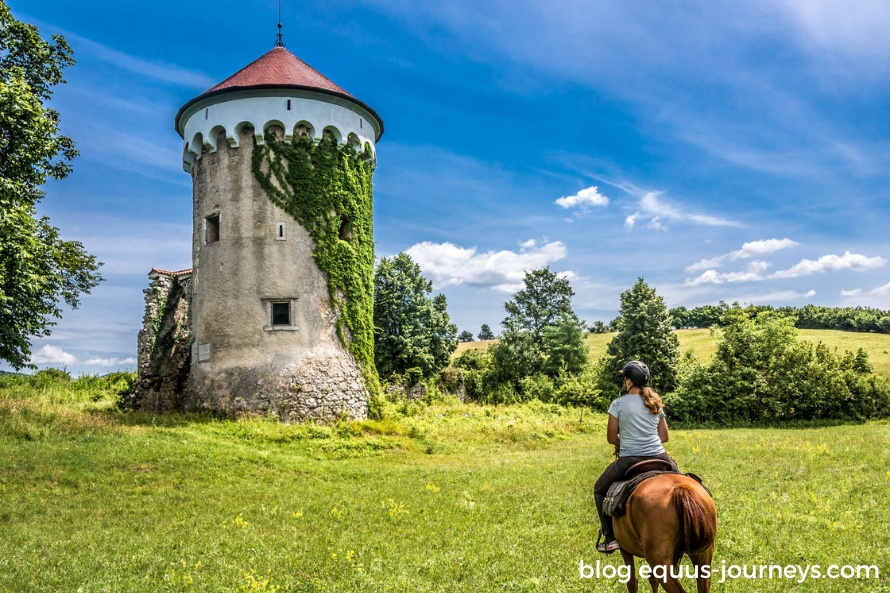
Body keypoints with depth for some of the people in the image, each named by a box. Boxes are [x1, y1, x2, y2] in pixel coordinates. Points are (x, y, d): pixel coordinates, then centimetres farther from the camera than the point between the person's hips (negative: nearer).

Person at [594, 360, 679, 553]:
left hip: (629, 461, -3)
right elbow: (664, 437, 13)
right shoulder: (656, 403, 9)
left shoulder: (618, 404, -5)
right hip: (658, 457, 4)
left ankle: (610, 537, 13)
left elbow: (611, 438, -1)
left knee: (600, 489, 20)